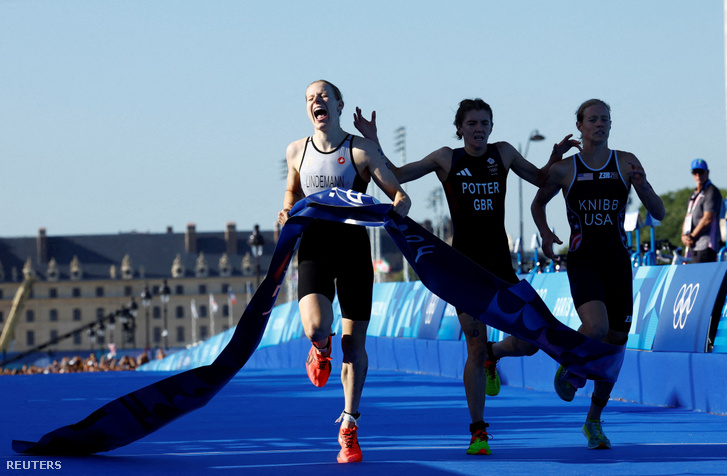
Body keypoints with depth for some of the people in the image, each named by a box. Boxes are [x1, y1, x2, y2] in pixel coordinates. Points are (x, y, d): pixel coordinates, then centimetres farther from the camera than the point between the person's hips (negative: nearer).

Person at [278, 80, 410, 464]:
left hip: (353, 246, -1)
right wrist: (288, 210, 4)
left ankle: (348, 428, 14)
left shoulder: (361, 150, -2)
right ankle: (321, 348, 15)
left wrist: (395, 210, -25)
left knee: (354, 343, 0)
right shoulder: (296, 151, 7)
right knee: (315, 328, -25)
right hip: (314, 245, 1)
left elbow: (400, 196, -1)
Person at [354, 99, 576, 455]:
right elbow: (395, 176, 5)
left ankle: (492, 357, 31)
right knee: (475, 347, -5)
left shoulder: (503, 153, 8)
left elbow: (541, 179, 20)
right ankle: (478, 431, 6)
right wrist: (372, 141, -6)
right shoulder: (447, 159, 2)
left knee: (528, 342, -5)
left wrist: (556, 157, 1)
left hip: (500, 264, 3)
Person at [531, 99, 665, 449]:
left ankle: (594, 421, 24)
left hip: (617, 261, 3)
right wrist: (545, 233, 3)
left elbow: (659, 214, 2)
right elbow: (538, 203, 20)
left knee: (614, 342, 6)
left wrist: (643, 187, -17)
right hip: (582, 260, -3)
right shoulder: (564, 169, 2)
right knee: (596, 328, -28)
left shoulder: (626, 163, 3)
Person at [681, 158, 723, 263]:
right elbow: (688, 218, 21)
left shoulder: (712, 192, -5)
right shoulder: (695, 194, 24)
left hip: (705, 245, -9)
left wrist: (692, 237, -11)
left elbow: (707, 219, -14)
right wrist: (684, 236, 3)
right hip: (694, 246, 9)